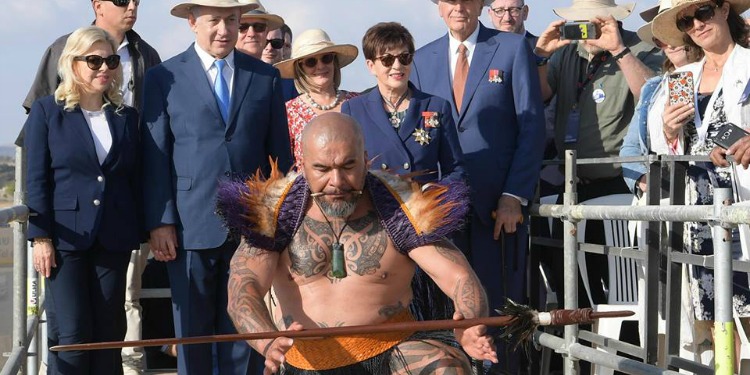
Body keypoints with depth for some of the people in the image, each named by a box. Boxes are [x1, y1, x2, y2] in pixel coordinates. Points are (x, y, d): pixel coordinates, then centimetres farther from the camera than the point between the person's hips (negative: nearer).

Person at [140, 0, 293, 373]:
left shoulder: (266, 76, 8)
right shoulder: (163, 77, 2)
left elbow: (280, 154, 10)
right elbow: (155, 158, 0)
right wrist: (159, 222, -6)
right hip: (192, 226, -1)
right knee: (192, 332, 6)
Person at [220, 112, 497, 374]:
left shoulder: (401, 210, -6)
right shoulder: (276, 212, -5)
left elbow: (458, 276, -13)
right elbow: (243, 290, -16)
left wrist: (471, 326, -37)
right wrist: (270, 344, -38)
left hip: (393, 350, -1)